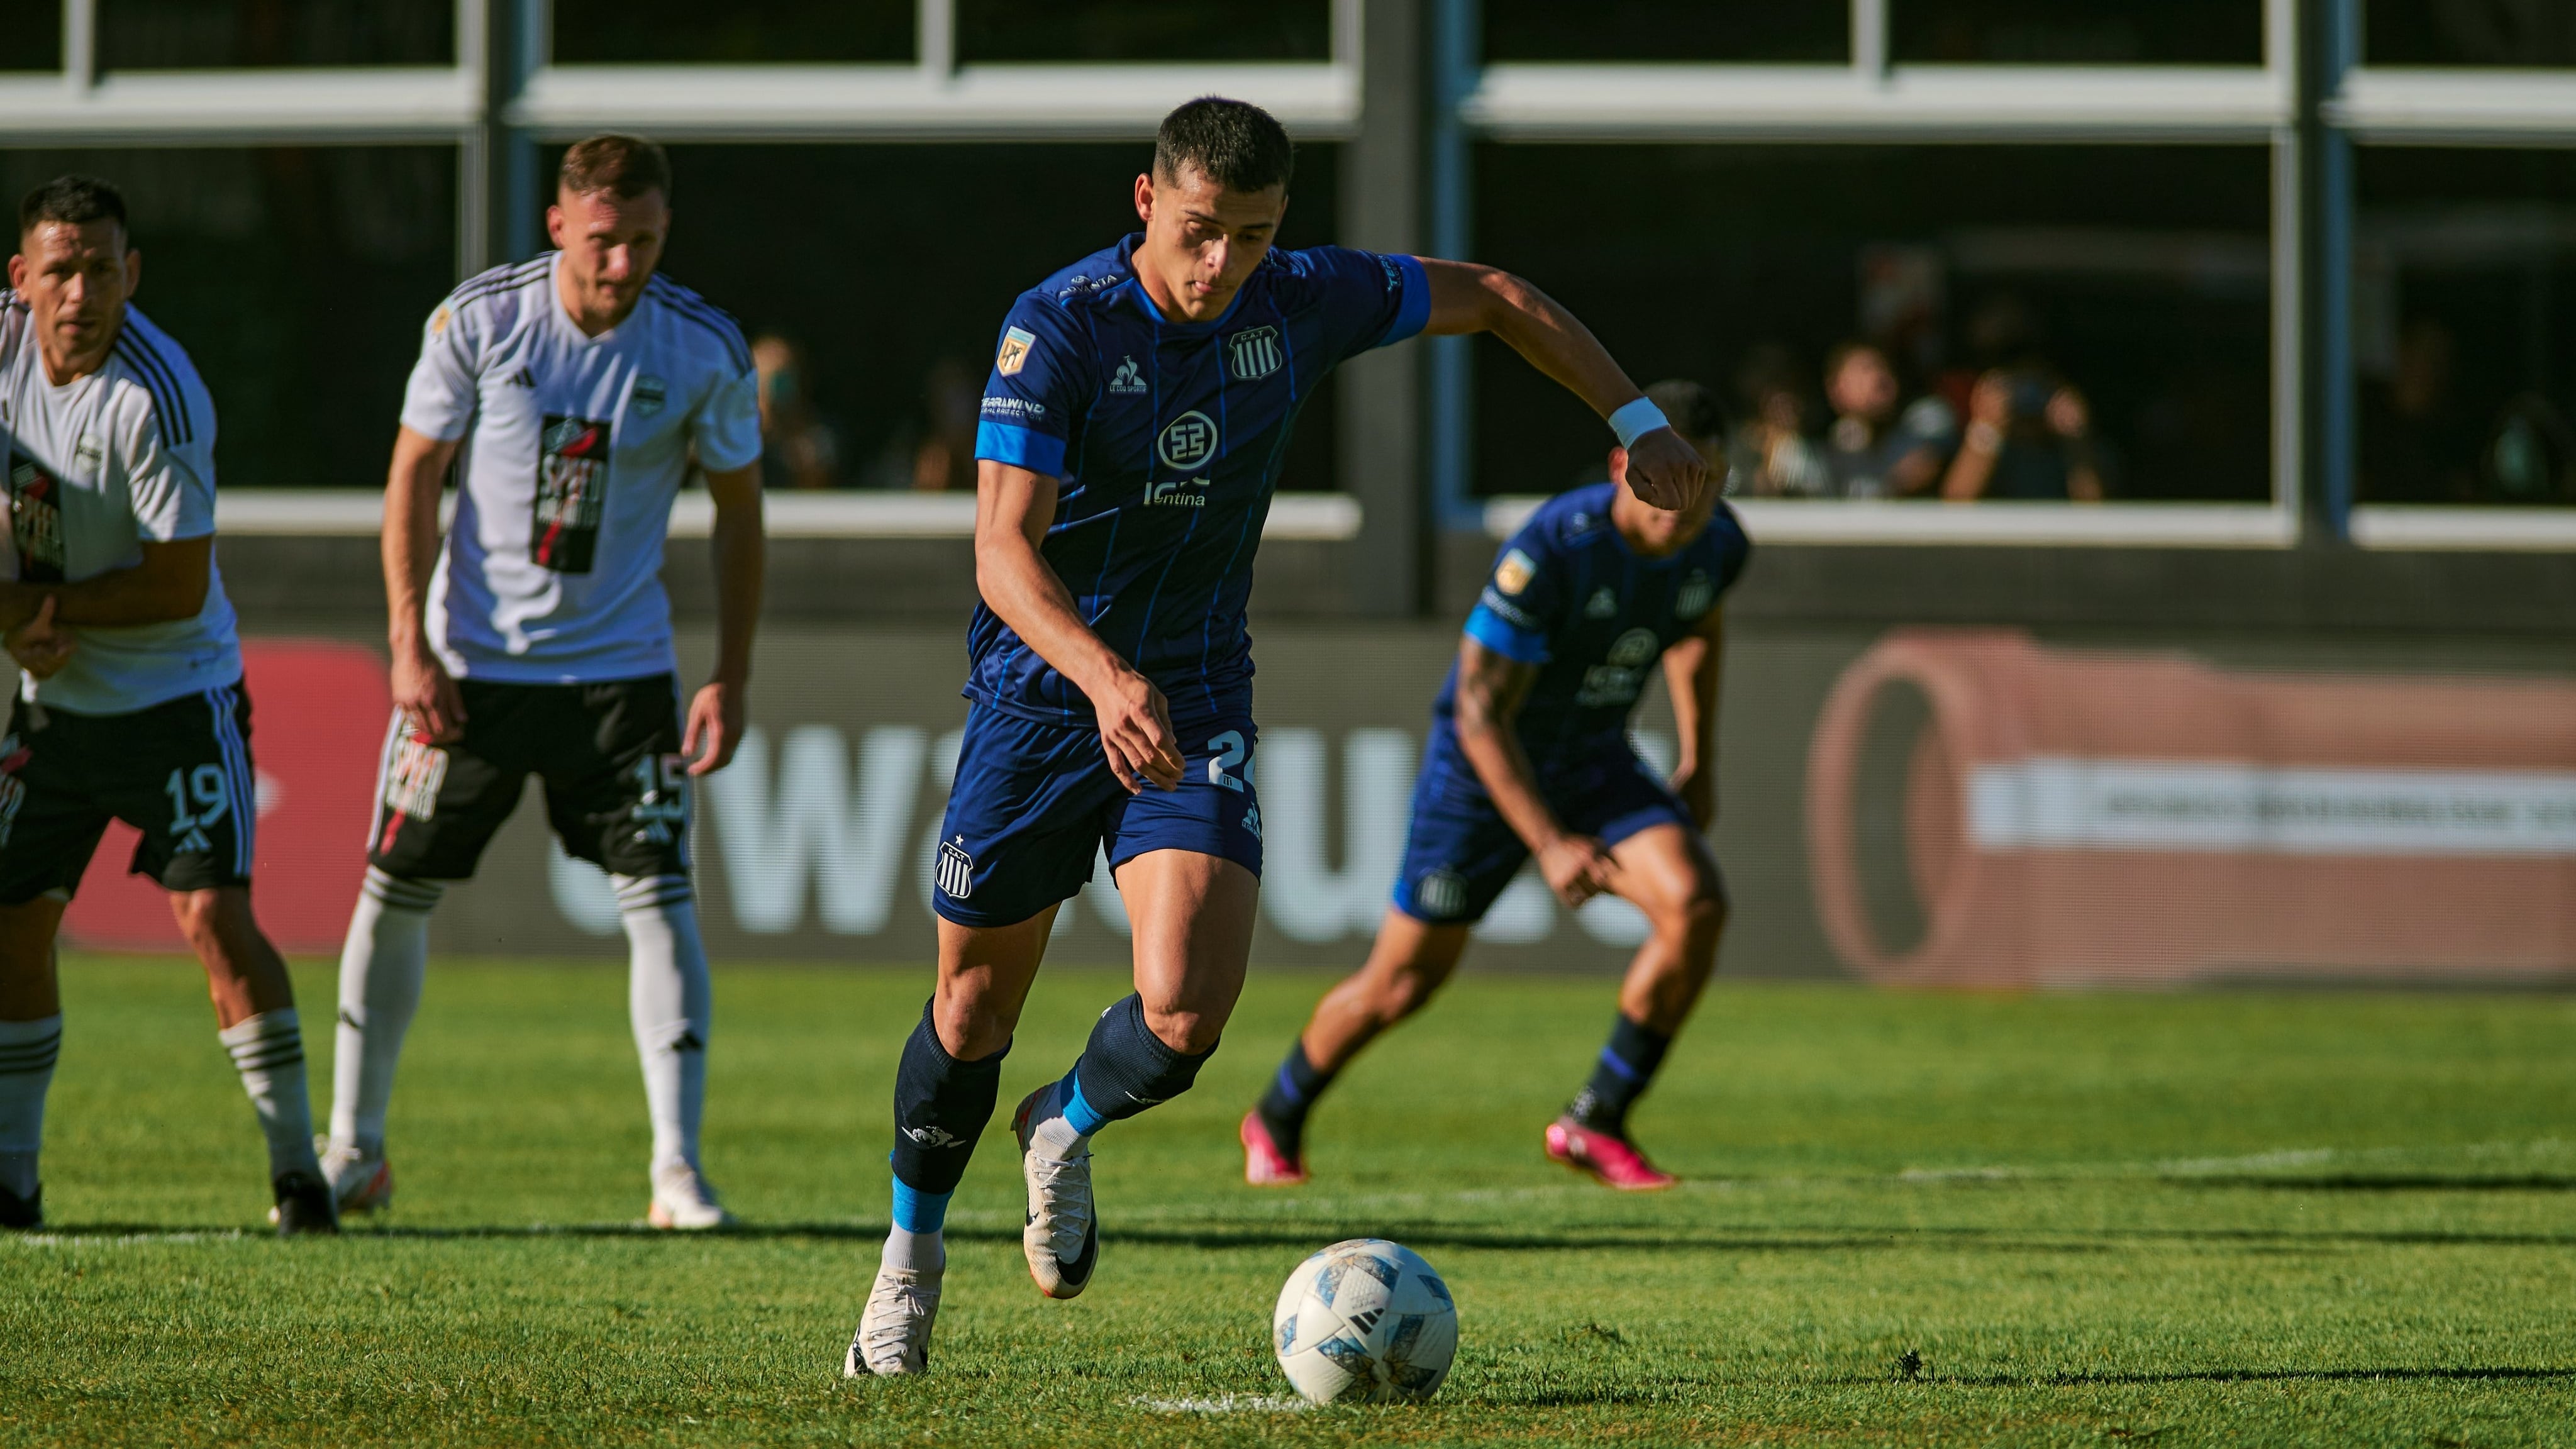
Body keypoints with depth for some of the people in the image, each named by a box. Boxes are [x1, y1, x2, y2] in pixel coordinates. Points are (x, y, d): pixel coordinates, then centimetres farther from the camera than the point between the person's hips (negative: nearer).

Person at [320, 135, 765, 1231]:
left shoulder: (704, 350, -7)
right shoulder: (478, 319, -9)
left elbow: (738, 512, 4)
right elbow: (415, 475, -2)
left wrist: (731, 678, -2)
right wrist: (410, 642, -9)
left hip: (622, 668, 0)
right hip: (470, 663, 0)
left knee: (659, 895, -11)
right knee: (394, 889, 3)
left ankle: (677, 1168, -8)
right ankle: (354, 1149, 18)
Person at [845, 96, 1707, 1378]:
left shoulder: (1304, 303, -8)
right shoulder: (1057, 327, -20)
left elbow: (1495, 299, 9)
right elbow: (1005, 549, -28)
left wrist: (1635, 421, 3)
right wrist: (1107, 678, -45)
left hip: (1197, 703, 2)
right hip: (1040, 690, -2)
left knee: (1186, 1013, -16)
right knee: (977, 999, 9)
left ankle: (1065, 1130, 20)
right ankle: (912, 1252, 35)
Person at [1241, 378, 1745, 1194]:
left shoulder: (1718, 545, -11)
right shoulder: (1552, 552, -31)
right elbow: (1480, 712, -29)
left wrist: (1699, 762, 15)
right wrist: (1550, 843, -34)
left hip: (1595, 760, 5)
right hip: (1484, 763, -5)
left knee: (1696, 905, -20)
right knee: (1405, 981, 3)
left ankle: (1595, 1125, -7)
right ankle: (1277, 1123, 31)